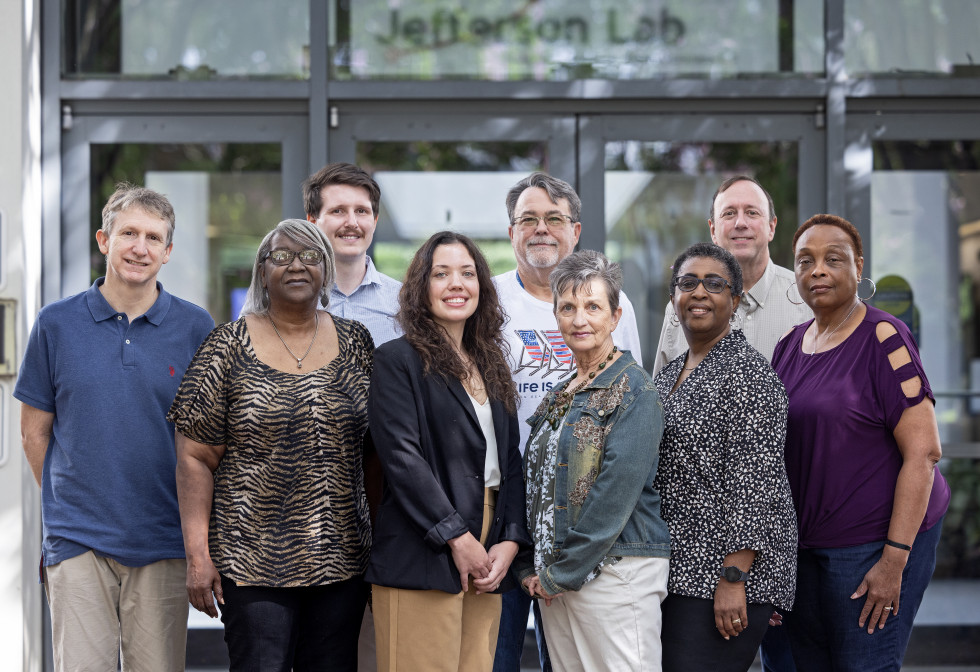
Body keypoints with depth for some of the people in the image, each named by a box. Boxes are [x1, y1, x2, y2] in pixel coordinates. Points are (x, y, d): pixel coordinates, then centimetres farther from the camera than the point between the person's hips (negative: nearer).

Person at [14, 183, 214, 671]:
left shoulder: (195, 327, 3)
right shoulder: (57, 324, 3)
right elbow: (34, 431, 9)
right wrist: (66, 505, 9)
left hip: (163, 543, 1)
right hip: (77, 541, 0)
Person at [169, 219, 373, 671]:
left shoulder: (356, 343, 8)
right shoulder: (228, 348, -1)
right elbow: (195, 458, -3)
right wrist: (198, 554, -9)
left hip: (341, 561, 3)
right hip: (254, 562, -3)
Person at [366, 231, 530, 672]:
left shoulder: (491, 367, 19)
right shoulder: (397, 360, -1)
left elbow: (511, 462, 16)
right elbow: (401, 457, -11)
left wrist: (511, 541, 2)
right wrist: (457, 537, -13)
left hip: (486, 562, 6)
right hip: (421, 561, -6)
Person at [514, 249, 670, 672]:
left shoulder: (633, 391, -9)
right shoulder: (559, 397, 15)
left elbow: (617, 493, -15)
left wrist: (564, 573, -13)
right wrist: (530, 567, 7)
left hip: (614, 570, -7)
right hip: (555, 580, 7)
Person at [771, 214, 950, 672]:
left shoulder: (884, 339, -10)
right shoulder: (790, 346, 9)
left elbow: (923, 452, -15)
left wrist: (894, 559, -19)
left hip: (872, 543, -6)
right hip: (802, 546, 7)